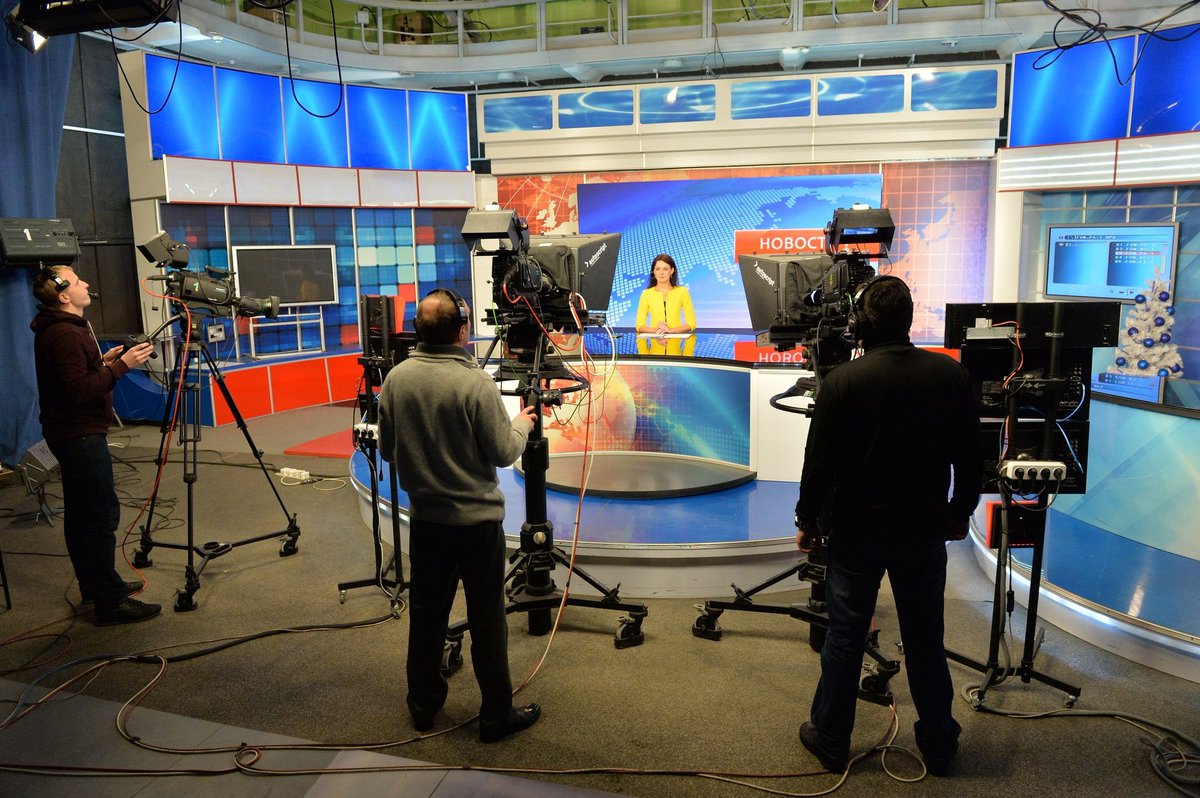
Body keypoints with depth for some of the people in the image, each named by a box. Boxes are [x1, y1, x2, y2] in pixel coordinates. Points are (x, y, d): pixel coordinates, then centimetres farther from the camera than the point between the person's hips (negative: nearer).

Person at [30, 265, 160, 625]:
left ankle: (95, 584, 28)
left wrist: (104, 360, 10)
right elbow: (79, 390, -24)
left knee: (81, 514, 17)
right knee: (102, 514, -8)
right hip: (80, 436, -11)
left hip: (72, 434, 11)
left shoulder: (58, 329, 13)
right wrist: (121, 365, -22)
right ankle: (110, 602, -5)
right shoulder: (65, 335, -19)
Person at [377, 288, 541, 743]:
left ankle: (423, 706, 31)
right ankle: (496, 716, 19)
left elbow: (387, 449, 5)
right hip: (477, 521, -5)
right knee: (487, 620, 7)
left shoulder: (396, 379, -4)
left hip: (424, 518, 5)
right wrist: (522, 424, 6)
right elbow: (503, 453, -13)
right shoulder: (475, 383, -20)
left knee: (426, 614, 17)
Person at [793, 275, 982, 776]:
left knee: (844, 638, 9)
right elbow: (970, 456, 3)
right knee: (925, 639, 15)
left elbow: (819, 462, -10)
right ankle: (938, 746, 30)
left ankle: (830, 742, 23)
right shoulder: (950, 375, -5)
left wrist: (807, 521, 4)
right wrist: (960, 512, 17)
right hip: (926, 531, 3)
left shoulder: (843, 381, -14)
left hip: (856, 532, -2)